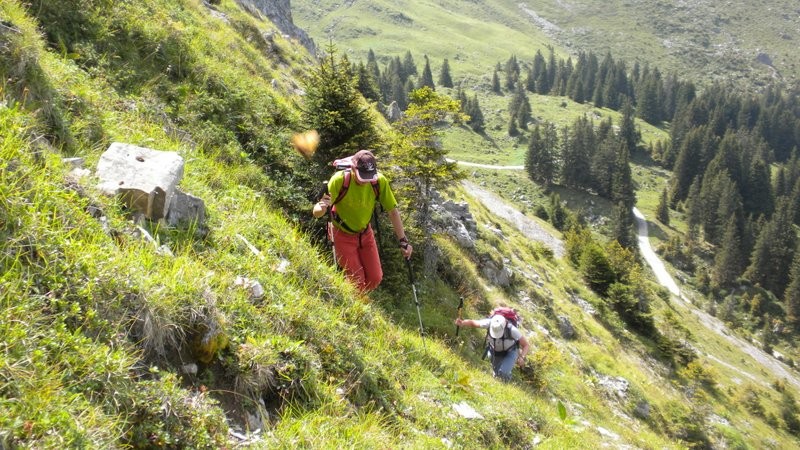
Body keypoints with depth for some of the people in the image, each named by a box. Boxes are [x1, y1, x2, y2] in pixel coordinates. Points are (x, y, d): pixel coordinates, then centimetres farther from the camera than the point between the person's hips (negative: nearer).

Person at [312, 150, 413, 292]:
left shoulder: (380, 181, -21)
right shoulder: (339, 180, -29)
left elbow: (393, 211, -10)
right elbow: (316, 212, -29)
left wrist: (403, 241, -12)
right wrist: (322, 208, -53)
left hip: (366, 234, 4)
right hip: (343, 235, -3)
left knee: (375, 278, 3)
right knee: (356, 282, -7)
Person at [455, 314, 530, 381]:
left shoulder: (512, 330, -39)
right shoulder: (490, 322, -35)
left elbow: (526, 345, -29)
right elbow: (472, 322, -21)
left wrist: (522, 357, -46)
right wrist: (462, 323, -42)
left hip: (510, 352, -3)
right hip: (495, 352, 3)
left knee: (502, 373, -22)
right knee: (496, 374, 15)